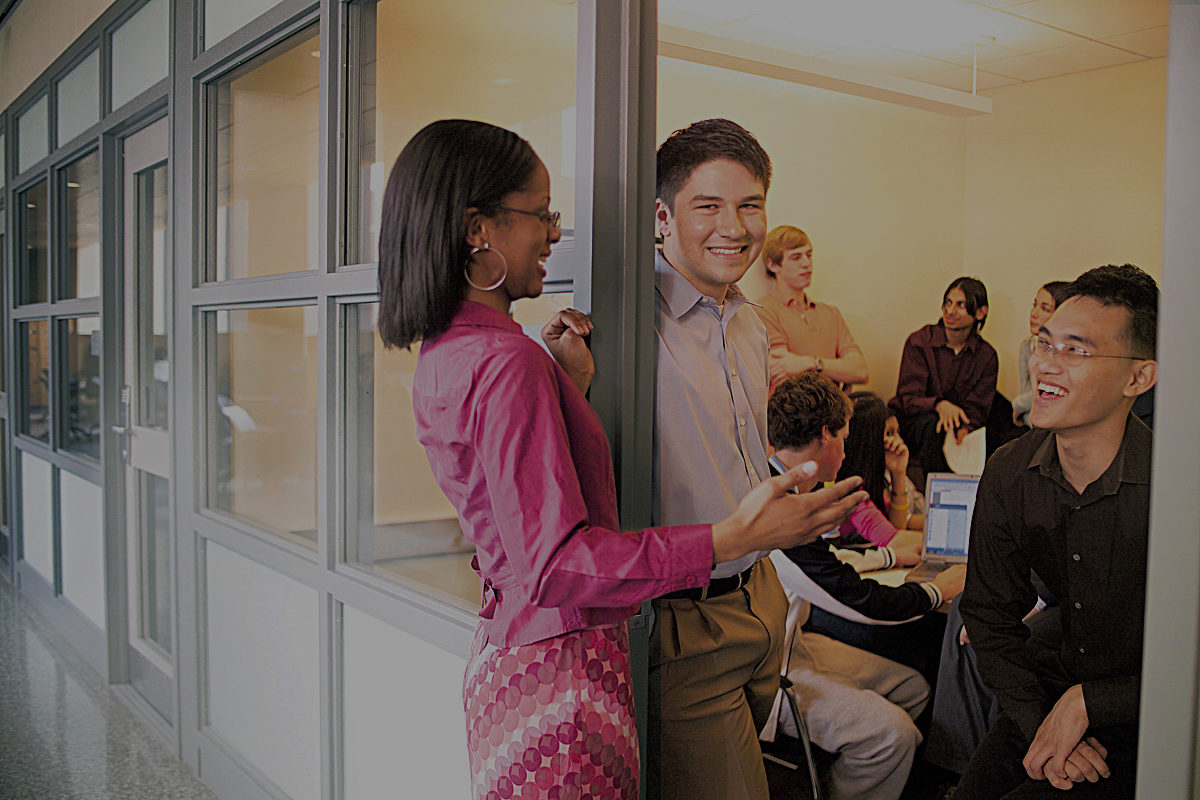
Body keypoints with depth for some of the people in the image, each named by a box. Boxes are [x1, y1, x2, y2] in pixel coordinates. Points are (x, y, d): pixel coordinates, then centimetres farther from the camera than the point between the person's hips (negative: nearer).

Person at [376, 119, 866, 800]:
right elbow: (556, 561, -28)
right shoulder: (507, 361, -22)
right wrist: (731, 538, -34)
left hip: (504, 654, 10)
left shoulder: (442, 354, 9)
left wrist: (570, 383, 8)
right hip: (561, 666, -10)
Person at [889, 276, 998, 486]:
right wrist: (940, 405, -36)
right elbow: (908, 399, -13)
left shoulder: (986, 356, 2)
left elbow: (977, 408, -4)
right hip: (910, 423, -3)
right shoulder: (919, 341, -6)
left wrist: (963, 431, -29)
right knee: (933, 424, -35)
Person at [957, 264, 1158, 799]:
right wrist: (1039, 722, -9)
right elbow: (991, 613, 3)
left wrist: (1085, 704, -17)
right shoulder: (1009, 474, -5)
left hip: (1145, 726, -4)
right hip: (1052, 692, 4)